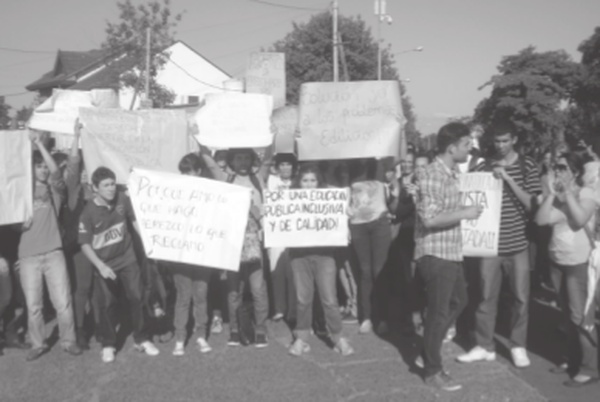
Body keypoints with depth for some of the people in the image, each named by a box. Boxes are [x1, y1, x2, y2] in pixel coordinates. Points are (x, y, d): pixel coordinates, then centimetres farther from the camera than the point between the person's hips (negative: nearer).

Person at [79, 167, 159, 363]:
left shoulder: (122, 199, -10)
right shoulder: (89, 212, -17)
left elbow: (135, 220, 5)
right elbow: (85, 244, -13)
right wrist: (100, 266, -22)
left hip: (127, 258, 2)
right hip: (104, 264, -2)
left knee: (136, 297, 5)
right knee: (106, 304, 6)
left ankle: (141, 339, 21)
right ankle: (108, 344, 24)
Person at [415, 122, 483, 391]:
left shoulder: (452, 172, 12)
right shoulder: (434, 175, -20)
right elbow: (430, 218, -27)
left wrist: (464, 212, 8)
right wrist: (465, 213, -20)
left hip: (451, 252, 10)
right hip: (435, 254, -10)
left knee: (458, 301, 24)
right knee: (438, 312, 1)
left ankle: (430, 347, 38)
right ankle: (432, 371, 17)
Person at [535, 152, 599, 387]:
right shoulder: (555, 196, 9)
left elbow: (580, 219, -24)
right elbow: (540, 219, -5)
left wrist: (567, 191, -17)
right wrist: (552, 192, -10)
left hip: (579, 262, -6)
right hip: (557, 261, 6)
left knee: (580, 316, -5)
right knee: (569, 314, 15)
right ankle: (573, 360, 26)